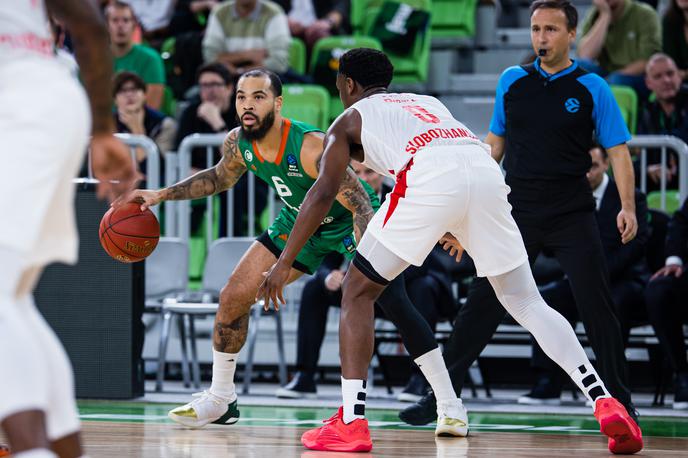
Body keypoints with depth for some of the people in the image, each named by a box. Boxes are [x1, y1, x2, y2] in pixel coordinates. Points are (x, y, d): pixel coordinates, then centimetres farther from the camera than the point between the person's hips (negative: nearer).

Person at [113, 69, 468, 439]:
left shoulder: (311, 148, -36)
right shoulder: (238, 144, -16)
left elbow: (360, 204, -34)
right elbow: (220, 178, 9)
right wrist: (161, 195, 1)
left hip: (350, 221, -6)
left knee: (394, 304, -23)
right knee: (233, 297, 1)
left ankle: (449, 406, -16)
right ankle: (220, 399, 20)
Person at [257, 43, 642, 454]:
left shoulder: (349, 120, 26)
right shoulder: (428, 102, 40)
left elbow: (324, 192, 15)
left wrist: (284, 264, 18)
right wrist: (460, 231, 58)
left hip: (429, 178, -5)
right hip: (486, 170, 5)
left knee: (358, 292, 12)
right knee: (527, 303, 13)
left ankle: (351, 423, 2)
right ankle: (605, 403, -2)